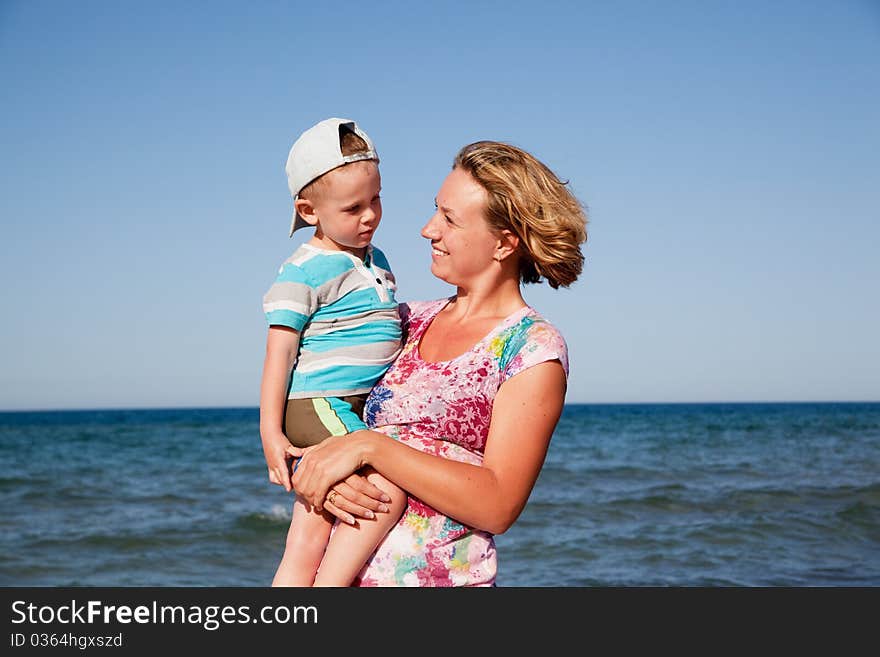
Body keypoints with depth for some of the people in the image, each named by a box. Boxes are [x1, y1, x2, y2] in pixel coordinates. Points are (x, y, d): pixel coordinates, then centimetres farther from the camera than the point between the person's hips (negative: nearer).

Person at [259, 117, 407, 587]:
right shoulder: (303, 273, -10)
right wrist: (270, 431, -14)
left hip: (359, 413, 8)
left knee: (306, 547, 8)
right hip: (318, 407, -8)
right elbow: (279, 351, -12)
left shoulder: (376, 260, 15)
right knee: (388, 490, -24)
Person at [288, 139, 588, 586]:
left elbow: (498, 505, -17)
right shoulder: (411, 320, 7)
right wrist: (319, 470, -11)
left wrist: (370, 446, -19)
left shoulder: (535, 348, -9)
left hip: (442, 576, -4)